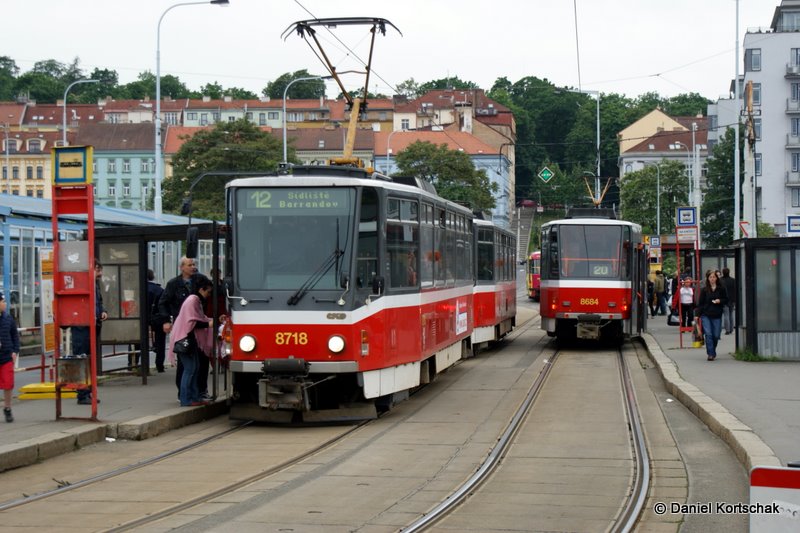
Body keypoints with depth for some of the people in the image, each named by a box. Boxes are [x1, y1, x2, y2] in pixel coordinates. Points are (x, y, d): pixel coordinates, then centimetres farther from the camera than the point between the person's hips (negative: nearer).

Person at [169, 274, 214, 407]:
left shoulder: (197, 300, 15)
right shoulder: (193, 300, -16)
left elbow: (200, 318, 18)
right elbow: (192, 322, -20)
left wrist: (214, 320, 10)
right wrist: (208, 324, -13)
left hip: (192, 339, 10)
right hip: (186, 339, -10)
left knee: (194, 368, 11)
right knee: (190, 368, -8)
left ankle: (194, 397, 14)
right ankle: (186, 399, -5)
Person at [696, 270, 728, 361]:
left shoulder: (721, 289, 5)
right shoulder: (704, 290, 3)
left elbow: (726, 300, 10)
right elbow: (700, 303, 5)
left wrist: (720, 301, -11)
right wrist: (698, 314, -2)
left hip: (717, 316, 1)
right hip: (706, 316, -1)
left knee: (716, 335, 5)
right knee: (708, 334, -13)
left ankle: (712, 352, 26)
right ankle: (711, 354, -11)